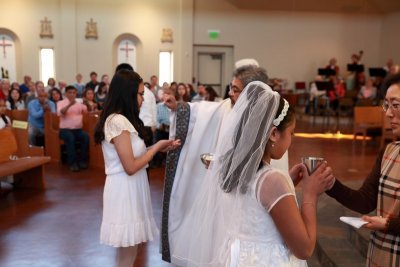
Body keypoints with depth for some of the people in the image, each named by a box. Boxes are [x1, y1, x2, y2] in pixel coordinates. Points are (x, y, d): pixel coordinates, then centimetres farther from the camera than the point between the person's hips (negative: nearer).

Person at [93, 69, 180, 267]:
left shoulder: (119, 120, 11)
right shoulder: (118, 122, -19)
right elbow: (130, 167, -21)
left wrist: (158, 148, 4)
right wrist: (156, 147, -10)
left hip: (129, 189, 10)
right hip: (125, 190, -10)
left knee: (127, 250, 18)